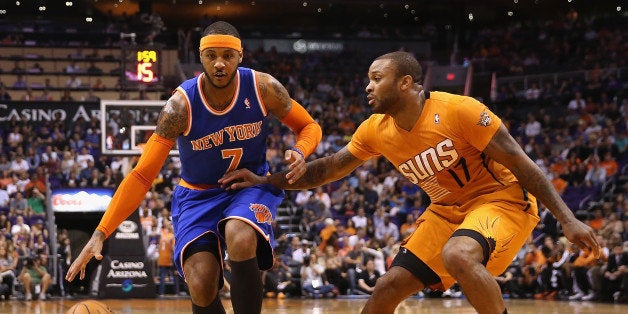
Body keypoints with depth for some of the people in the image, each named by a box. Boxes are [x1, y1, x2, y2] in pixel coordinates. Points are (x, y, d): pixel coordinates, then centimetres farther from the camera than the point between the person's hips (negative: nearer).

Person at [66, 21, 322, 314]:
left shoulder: (263, 88, -17)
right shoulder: (181, 105, -22)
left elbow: (309, 126, 1)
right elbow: (142, 175, -22)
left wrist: (299, 152, -24)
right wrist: (99, 234, -30)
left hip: (251, 185, 0)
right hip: (198, 194, 0)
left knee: (241, 238, -36)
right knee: (201, 287, -21)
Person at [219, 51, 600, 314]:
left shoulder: (458, 111, -23)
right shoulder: (376, 130, -3)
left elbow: (521, 163, -19)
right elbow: (331, 167, 12)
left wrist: (567, 218, -22)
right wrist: (264, 181, 5)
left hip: (502, 199, -7)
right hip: (448, 209, 7)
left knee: (458, 255, -38)